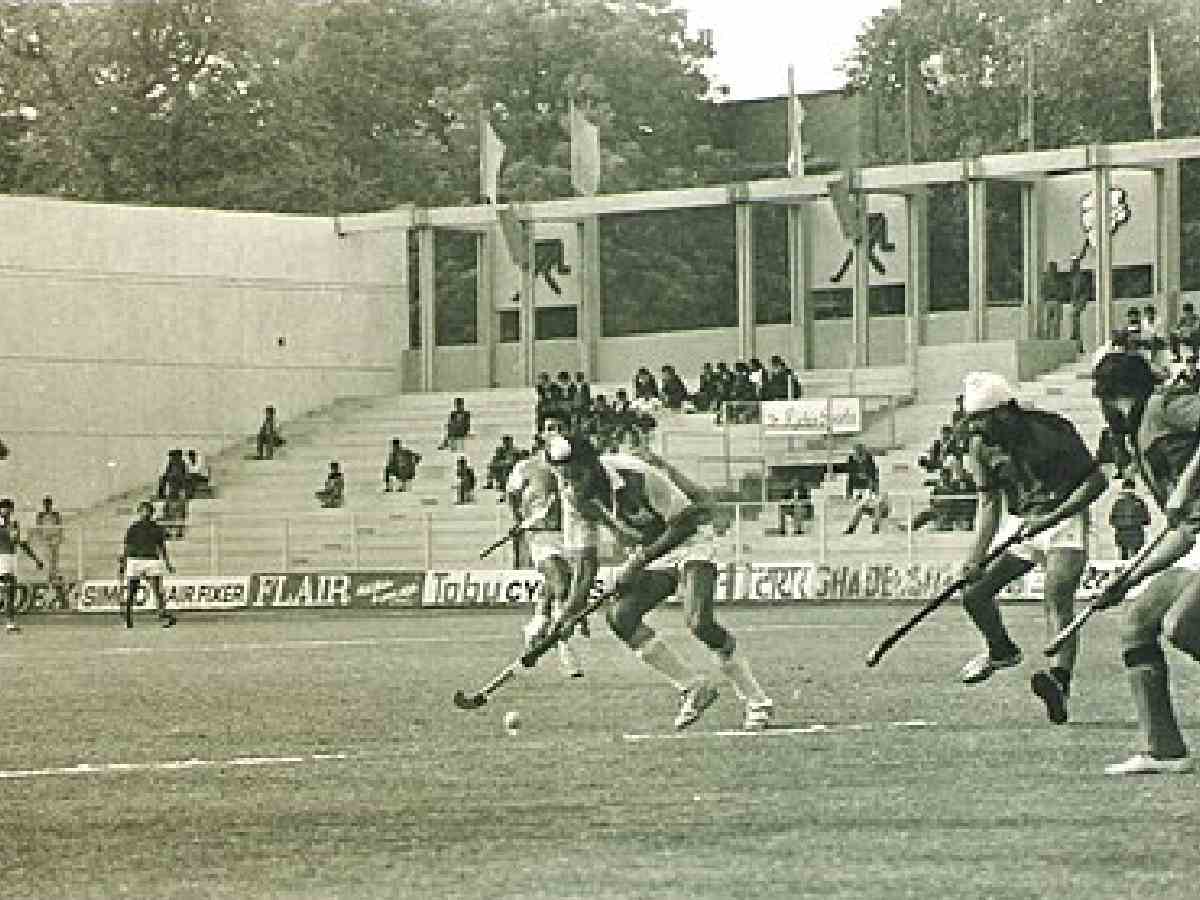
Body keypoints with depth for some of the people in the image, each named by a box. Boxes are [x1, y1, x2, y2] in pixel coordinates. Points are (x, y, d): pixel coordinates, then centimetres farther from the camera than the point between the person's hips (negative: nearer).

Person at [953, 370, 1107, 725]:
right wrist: (977, 556, -13)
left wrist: (1051, 518, -26)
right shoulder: (981, 445, -5)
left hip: (1063, 519, -6)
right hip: (1018, 523, 6)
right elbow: (988, 502, 0)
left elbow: (1096, 480, -18)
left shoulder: (1051, 430, -21)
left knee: (1057, 599, -26)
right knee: (974, 593, 1)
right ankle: (1002, 651, 31)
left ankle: (1059, 682, -43)